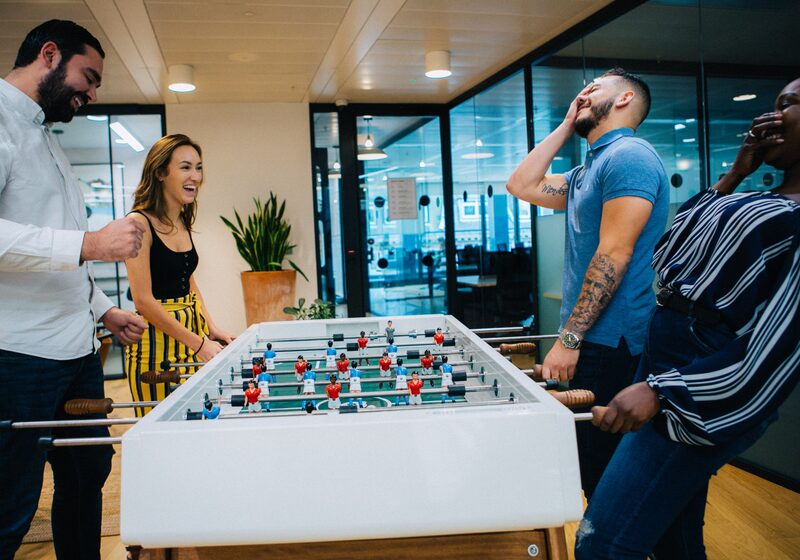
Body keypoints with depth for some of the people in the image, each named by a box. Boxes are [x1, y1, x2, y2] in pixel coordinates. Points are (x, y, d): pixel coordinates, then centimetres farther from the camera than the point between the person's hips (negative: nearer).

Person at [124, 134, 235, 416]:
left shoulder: (183, 222, 10)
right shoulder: (139, 223, -14)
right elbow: (144, 300, -17)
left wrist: (211, 329, 9)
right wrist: (198, 343, -16)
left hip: (194, 334, 7)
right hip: (157, 338, -7)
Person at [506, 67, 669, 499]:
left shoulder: (628, 156, -12)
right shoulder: (587, 172, 18)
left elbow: (614, 255, -20)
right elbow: (522, 186, 20)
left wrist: (569, 338, -21)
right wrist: (566, 126, 18)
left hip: (612, 345, -10)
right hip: (592, 342, 10)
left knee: (605, 472, -3)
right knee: (593, 467, 17)